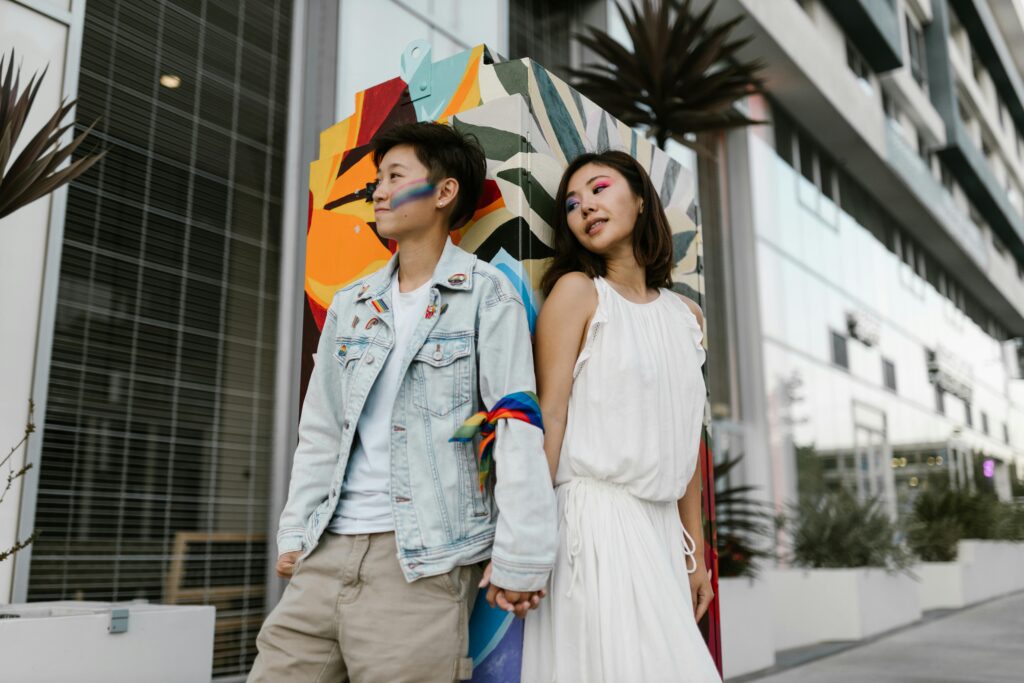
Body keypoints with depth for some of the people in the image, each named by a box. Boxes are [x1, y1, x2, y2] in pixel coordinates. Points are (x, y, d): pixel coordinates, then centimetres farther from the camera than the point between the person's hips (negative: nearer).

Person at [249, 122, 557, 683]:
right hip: (328, 552, 6)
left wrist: (519, 555, -13)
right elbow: (320, 430, 17)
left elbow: (516, 426, -9)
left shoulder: (485, 293, -2)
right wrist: (295, 534, 11)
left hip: (423, 559, -5)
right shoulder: (350, 305, 15)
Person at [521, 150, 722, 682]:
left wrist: (696, 549, 14)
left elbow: (685, 440, 14)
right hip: (595, 519, -5)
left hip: (662, 525, 5)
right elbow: (549, 417, -9)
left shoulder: (687, 314, 13)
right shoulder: (576, 290, -2)